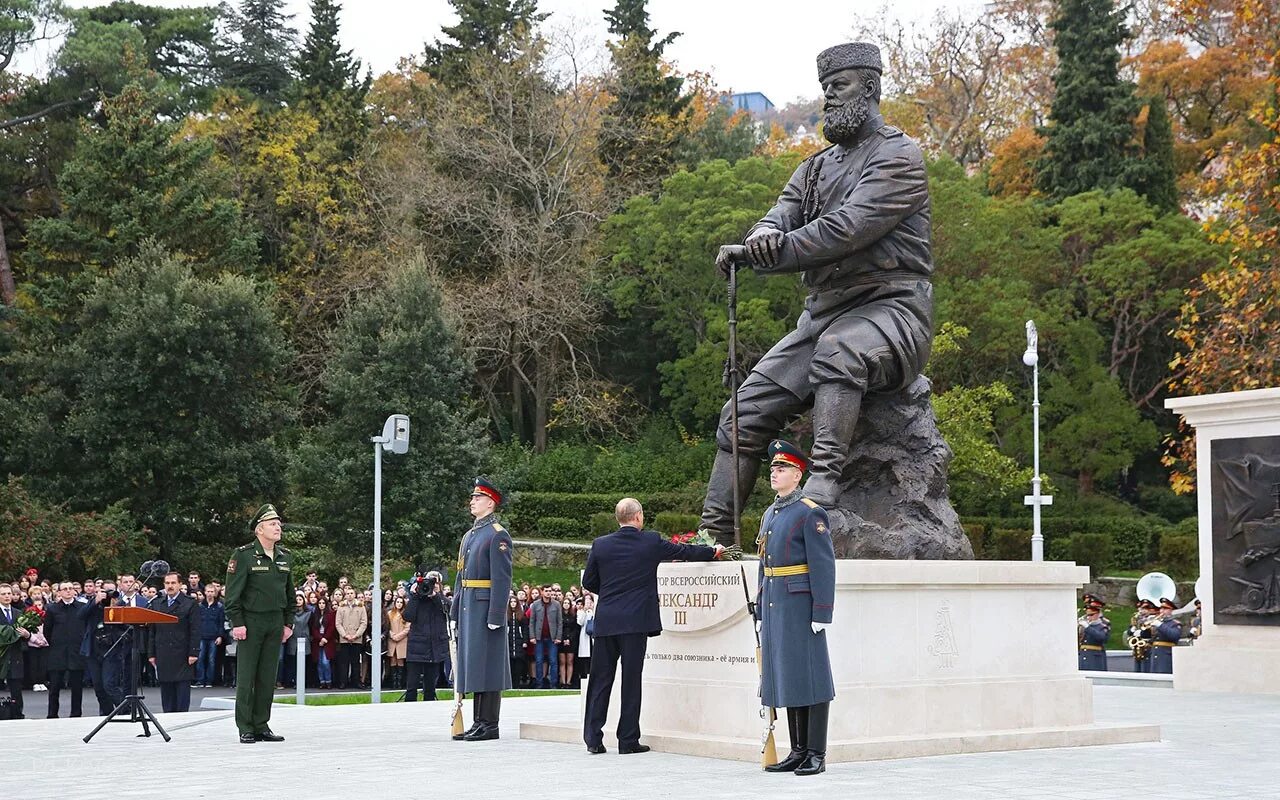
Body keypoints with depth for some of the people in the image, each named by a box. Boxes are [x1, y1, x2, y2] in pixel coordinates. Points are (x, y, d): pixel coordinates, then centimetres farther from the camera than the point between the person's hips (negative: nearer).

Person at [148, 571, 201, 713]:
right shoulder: (156, 604, 13)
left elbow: (195, 631, -3)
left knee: (182, 690, -2)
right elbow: (151, 631, 14)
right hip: (163, 657, 4)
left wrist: (193, 653, -10)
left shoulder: (190, 604, 0)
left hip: (182, 658, -4)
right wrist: (152, 653, 9)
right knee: (166, 693, 5)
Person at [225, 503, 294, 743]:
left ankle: (261, 726, 14)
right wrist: (237, 623, -14)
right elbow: (232, 593, -10)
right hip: (250, 622, -6)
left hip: (276, 622, 6)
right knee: (246, 677, -1)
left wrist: (288, 622, 12)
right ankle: (245, 729, 2)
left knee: (268, 678, 8)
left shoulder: (285, 557, 11)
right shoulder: (243, 555, -8)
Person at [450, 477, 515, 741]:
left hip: (486, 609, -9)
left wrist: (496, 616, -20)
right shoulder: (469, 536, 19)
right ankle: (478, 722, 15)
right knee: (472, 666, 10)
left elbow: (502, 578, -15)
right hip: (468, 609, 9)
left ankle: (489, 725, -3)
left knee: (487, 665, -6)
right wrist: (454, 613, 17)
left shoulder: (498, 535, -8)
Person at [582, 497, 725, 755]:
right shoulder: (651, 542, -2)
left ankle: (593, 738, 6)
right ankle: (628, 740, 4)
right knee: (631, 681, 2)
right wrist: (714, 551, 28)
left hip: (605, 622, 2)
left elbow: (588, 582, 8)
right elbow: (684, 551, 12)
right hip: (636, 621, -2)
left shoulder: (600, 545, 2)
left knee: (600, 680, 7)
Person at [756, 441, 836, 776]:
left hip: (801, 607, -8)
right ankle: (798, 752, 14)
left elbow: (824, 566, -13)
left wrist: (821, 614, -17)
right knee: (784, 676, 8)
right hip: (775, 606, 8)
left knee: (810, 676, -4)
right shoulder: (769, 514, 17)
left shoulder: (810, 513, -8)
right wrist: (760, 612, 18)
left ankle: (816, 755, -1)